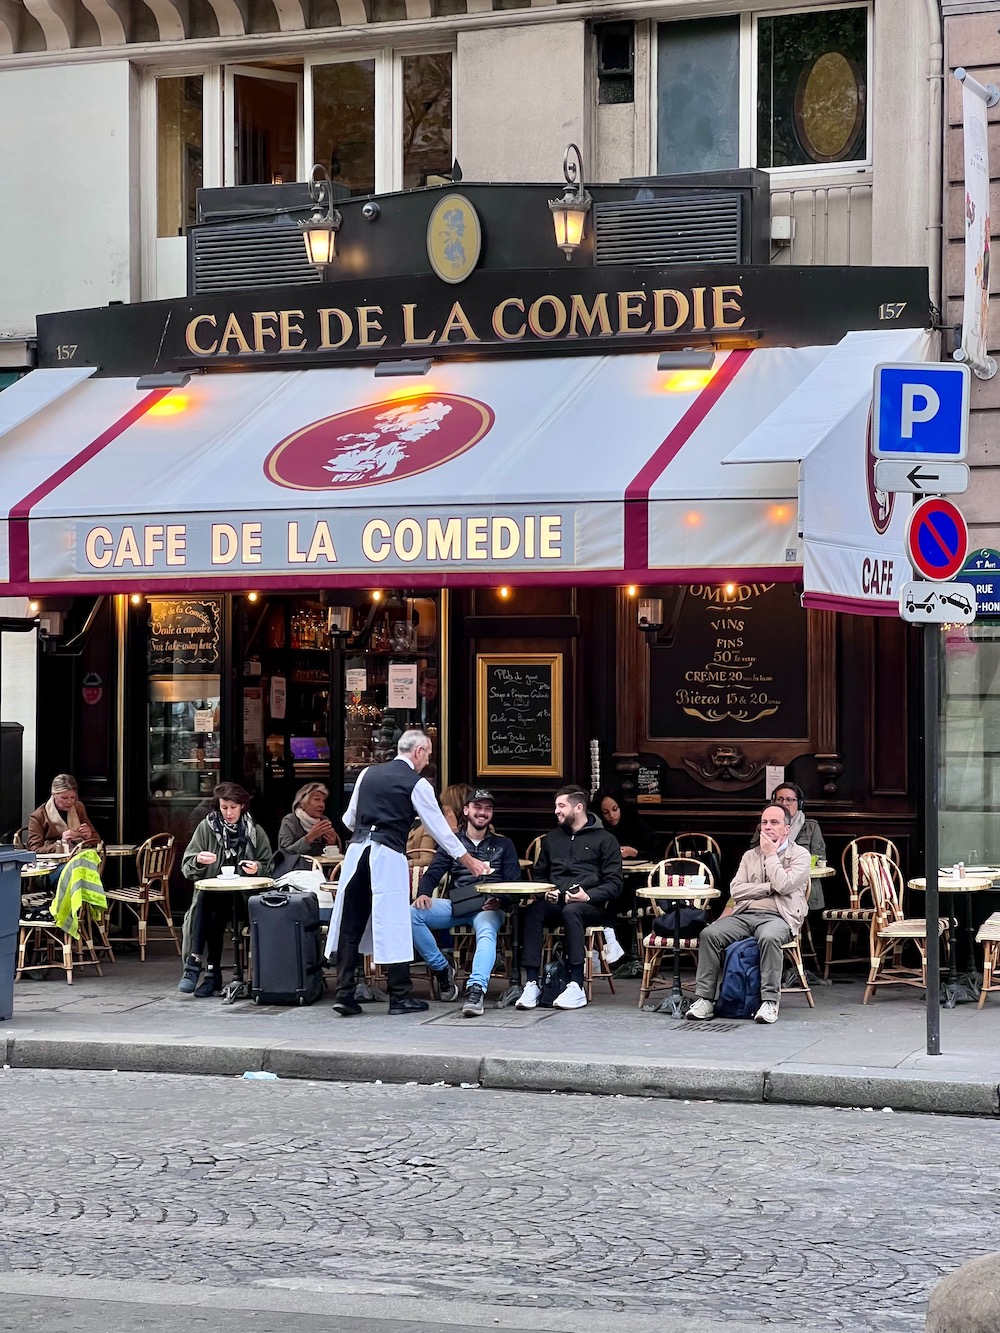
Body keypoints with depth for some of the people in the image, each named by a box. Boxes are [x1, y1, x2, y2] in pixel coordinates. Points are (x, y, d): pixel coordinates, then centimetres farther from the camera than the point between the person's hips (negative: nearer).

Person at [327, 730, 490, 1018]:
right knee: (394, 926, 1)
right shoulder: (417, 784, 0)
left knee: (351, 926, 5)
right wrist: (468, 860, 16)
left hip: (356, 850, 5)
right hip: (388, 856, -5)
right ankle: (400, 997, 4)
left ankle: (344, 995, 3)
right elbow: (438, 826, 5)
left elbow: (349, 819, 19)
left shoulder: (369, 773, 15)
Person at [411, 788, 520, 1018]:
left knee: (487, 933, -39)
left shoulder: (503, 845, 21)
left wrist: (501, 900, -13)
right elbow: (432, 874, 14)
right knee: (410, 913, -25)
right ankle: (441, 969, -10)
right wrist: (424, 894, -11)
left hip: (488, 905, -2)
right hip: (455, 905, 2)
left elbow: (514, 883, 11)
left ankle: (476, 990, -57)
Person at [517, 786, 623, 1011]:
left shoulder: (604, 839, 6)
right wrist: (545, 892, 7)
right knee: (533, 911, -31)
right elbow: (540, 874, 30)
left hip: (591, 906, -4)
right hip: (555, 903, 4)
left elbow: (614, 884, 0)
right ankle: (532, 983, -37)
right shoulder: (552, 839, 22)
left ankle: (576, 987, -41)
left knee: (571, 911, -39)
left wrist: (588, 896, -17)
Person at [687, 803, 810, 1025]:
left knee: (769, 937, -40)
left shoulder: (800, 855, 9)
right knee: (709, 934, -23)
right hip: (744, 915, 4)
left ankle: (770, 1002, -32)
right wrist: (770, 887, -3)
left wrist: (771, 855, 2)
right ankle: (704, 1000, -22)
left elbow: (783, 885, -11)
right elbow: (736, 890, 7)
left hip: (777, 917, -4)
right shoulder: (750, 855, 22)